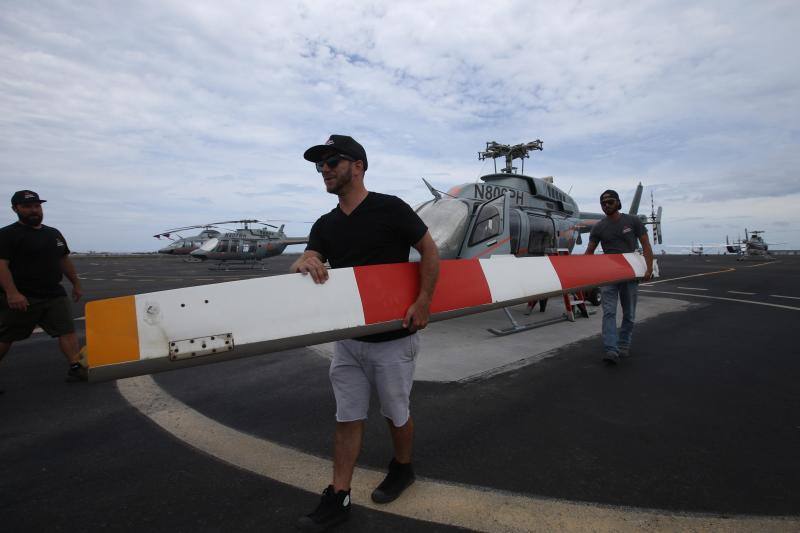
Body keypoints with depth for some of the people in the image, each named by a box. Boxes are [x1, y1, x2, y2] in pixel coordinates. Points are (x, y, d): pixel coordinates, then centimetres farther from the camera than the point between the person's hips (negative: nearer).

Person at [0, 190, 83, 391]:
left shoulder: (54, 233, 15)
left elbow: (65, 261, 22)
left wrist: (76, 284, 20)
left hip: (55, 295, 5)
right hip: (21, 298, -5)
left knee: (67, 330, -4)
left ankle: (75, 368, -5)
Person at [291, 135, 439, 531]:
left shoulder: (390, 209, -10)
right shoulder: (325, 225, 8)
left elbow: (430, 251, -7)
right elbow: (308, 263, -3)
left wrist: (423, 301, -15)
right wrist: (304, 264, -27)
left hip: (392, 339, -5)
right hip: (347, 339, 5)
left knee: (396, 414, 14)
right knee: (347, 419, 12)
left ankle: (402, 469, 41)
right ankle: (338, 499, 26)